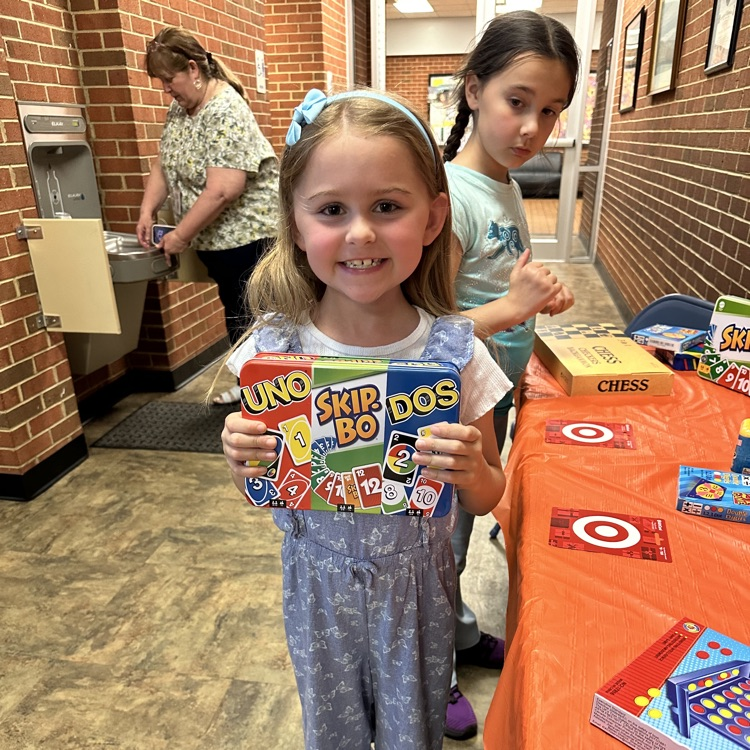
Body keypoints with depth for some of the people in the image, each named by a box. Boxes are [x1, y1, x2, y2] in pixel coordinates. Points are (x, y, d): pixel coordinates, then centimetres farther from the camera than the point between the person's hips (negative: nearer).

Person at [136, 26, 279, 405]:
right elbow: (164, 165, 13)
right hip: (215, 237, 9)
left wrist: (180, 236, -20)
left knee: (251, 317, -1)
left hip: (247, 230, -9)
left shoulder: (226, 113, -21)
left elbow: (222, 191, -28)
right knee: (234, 312, 16)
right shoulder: (179, 109, 7)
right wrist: (147, 211, -1)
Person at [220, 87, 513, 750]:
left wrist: (472, 472, -28)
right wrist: (242, 460, -24)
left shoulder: (454, 351, -20)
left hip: (413, 585, -1)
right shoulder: (274, 347, -17)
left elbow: (487, 500, -6)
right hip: (318, 579, 2)